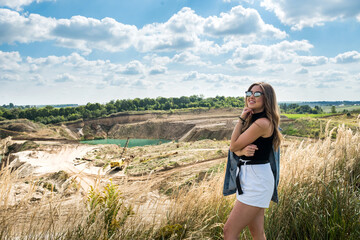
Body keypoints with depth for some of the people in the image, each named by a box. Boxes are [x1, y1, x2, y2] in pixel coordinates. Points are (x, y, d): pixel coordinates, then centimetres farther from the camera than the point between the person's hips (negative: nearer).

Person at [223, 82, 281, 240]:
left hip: (257, 180, -10)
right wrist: (243, 151, -16)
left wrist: (241, 119, -7)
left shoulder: (263, 123, -18)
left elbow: (233, 146, -14)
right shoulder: (253, 120, 12)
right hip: (248, 178, 10)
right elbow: (235, 150, 8)